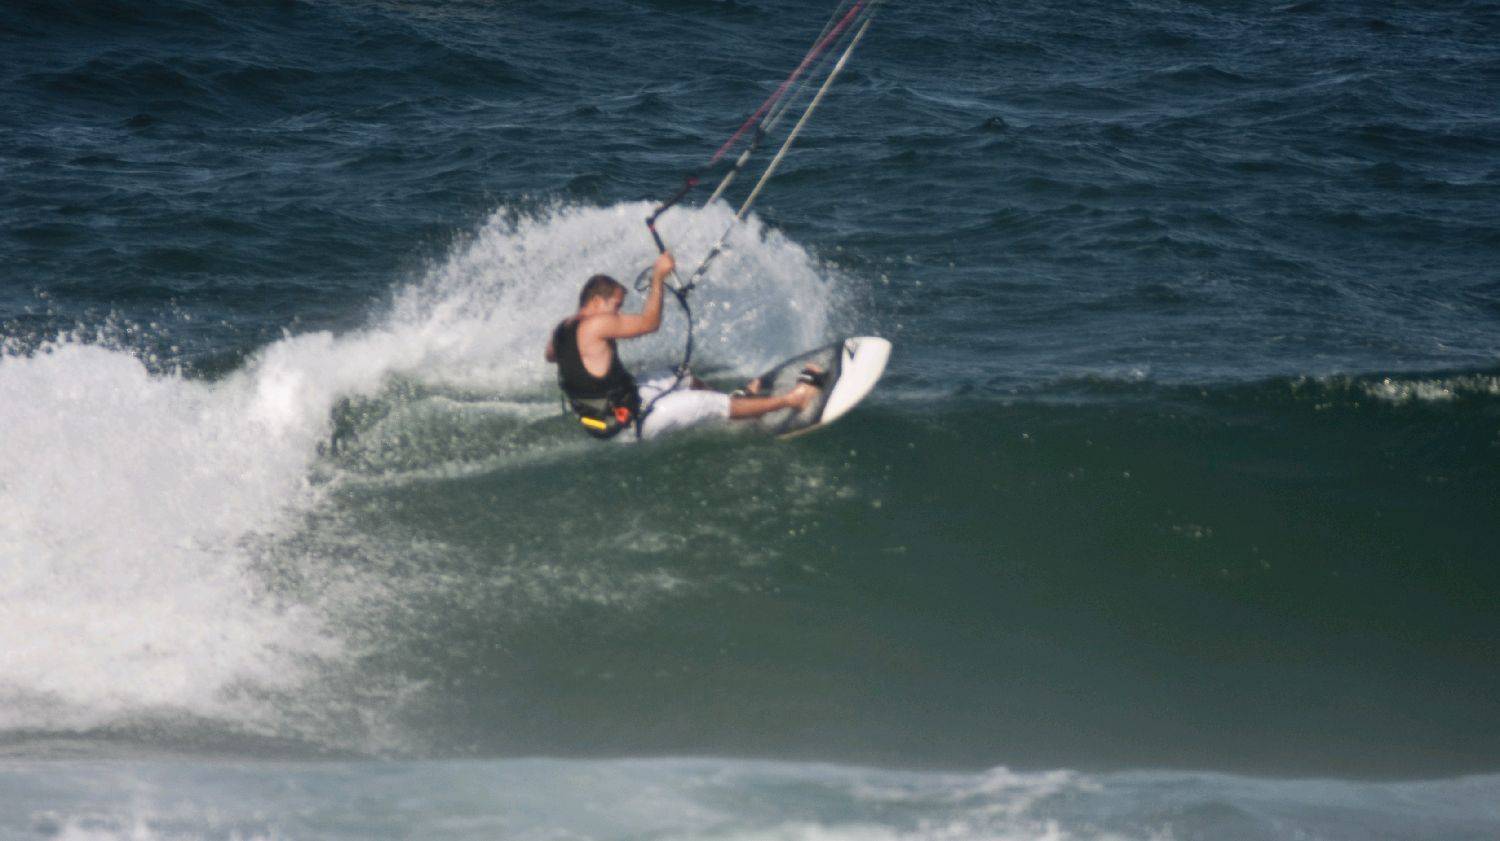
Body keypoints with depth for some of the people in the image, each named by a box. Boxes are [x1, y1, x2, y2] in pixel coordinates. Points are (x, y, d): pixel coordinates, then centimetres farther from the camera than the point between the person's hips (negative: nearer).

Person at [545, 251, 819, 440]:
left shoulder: (562, 330, 1)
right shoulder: (596, 325, -26)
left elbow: (550, 355, 25)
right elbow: (650, 323, -20)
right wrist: (658, 278, -12)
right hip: (635, 422, -10)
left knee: (684, 379, 26)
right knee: (717, 404, -6)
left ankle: (744, 398, 47)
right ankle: (792, 399, 0)